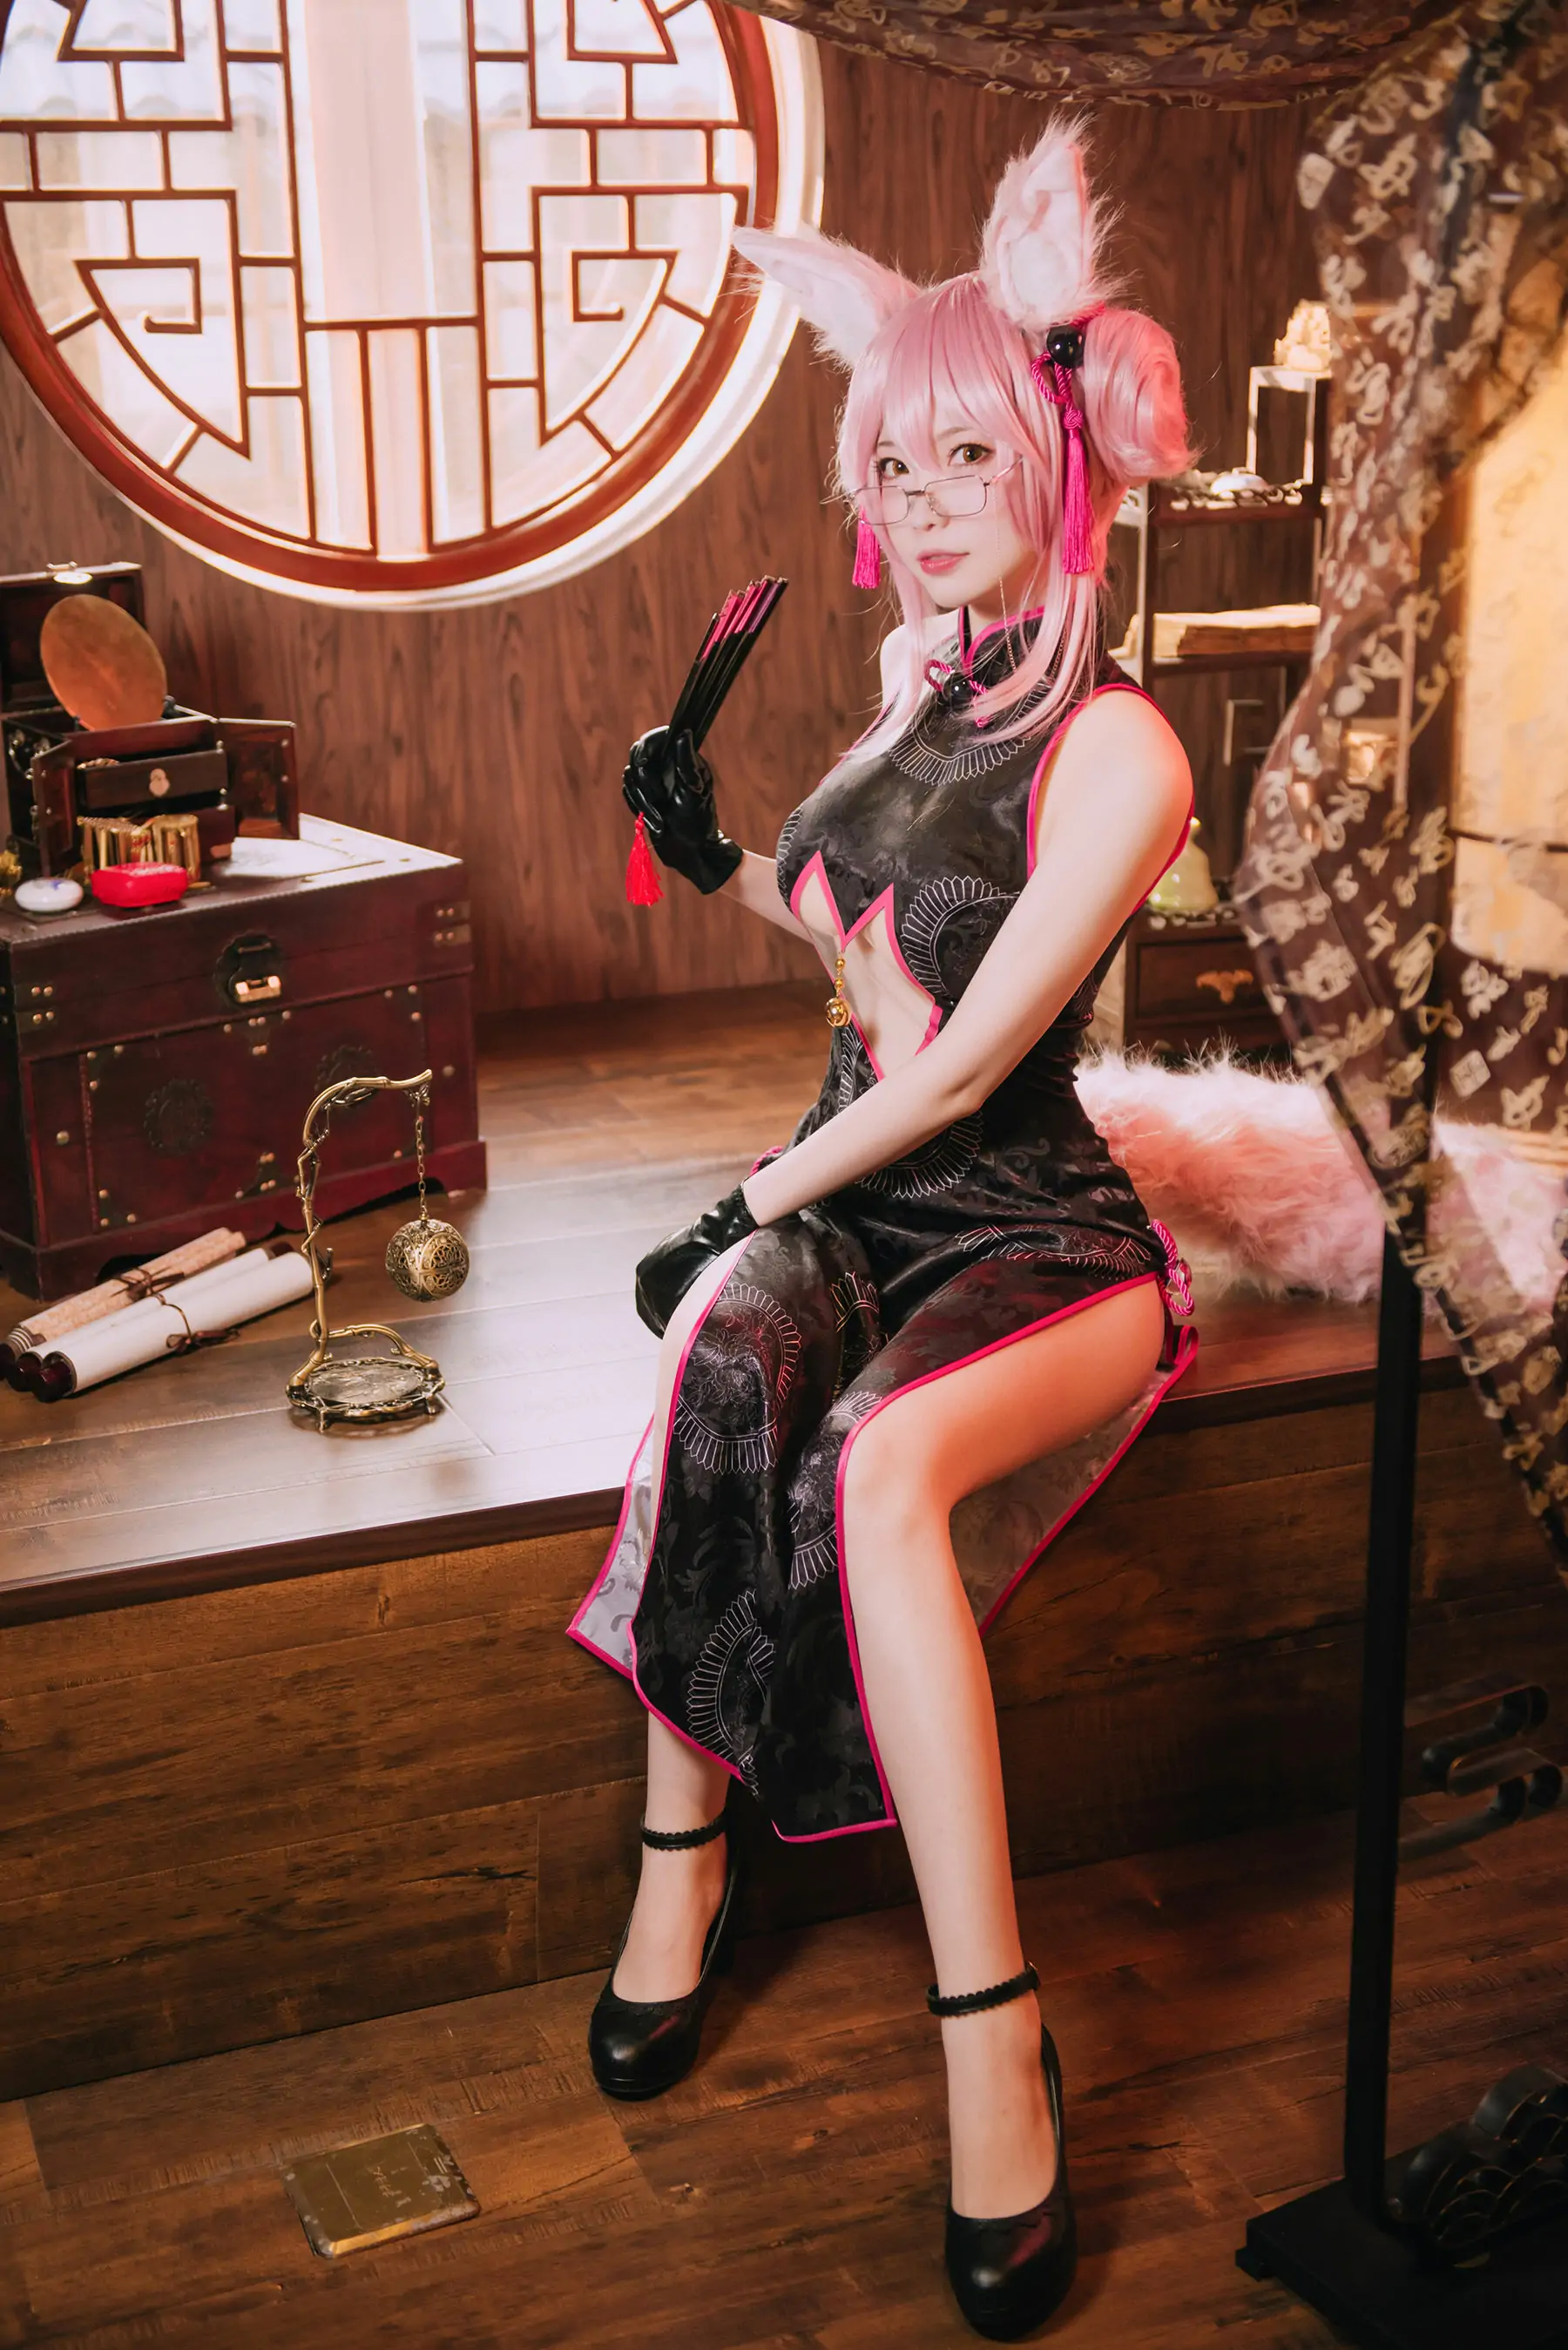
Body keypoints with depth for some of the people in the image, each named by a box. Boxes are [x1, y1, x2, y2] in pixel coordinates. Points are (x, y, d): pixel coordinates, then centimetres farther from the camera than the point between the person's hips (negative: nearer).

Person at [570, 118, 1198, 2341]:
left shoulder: (1116, 748, -13)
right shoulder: (930, 698, 11)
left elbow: (963, 1062, -18)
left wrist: (747, 1205, -12)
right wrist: (730, 862, 10)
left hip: (1036, 1236, -6)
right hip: (852, 1199, 6)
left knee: (881, 1457, -38)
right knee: (720, 1358, -30)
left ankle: (995, 2036, -32)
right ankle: (685, 1865, -21)